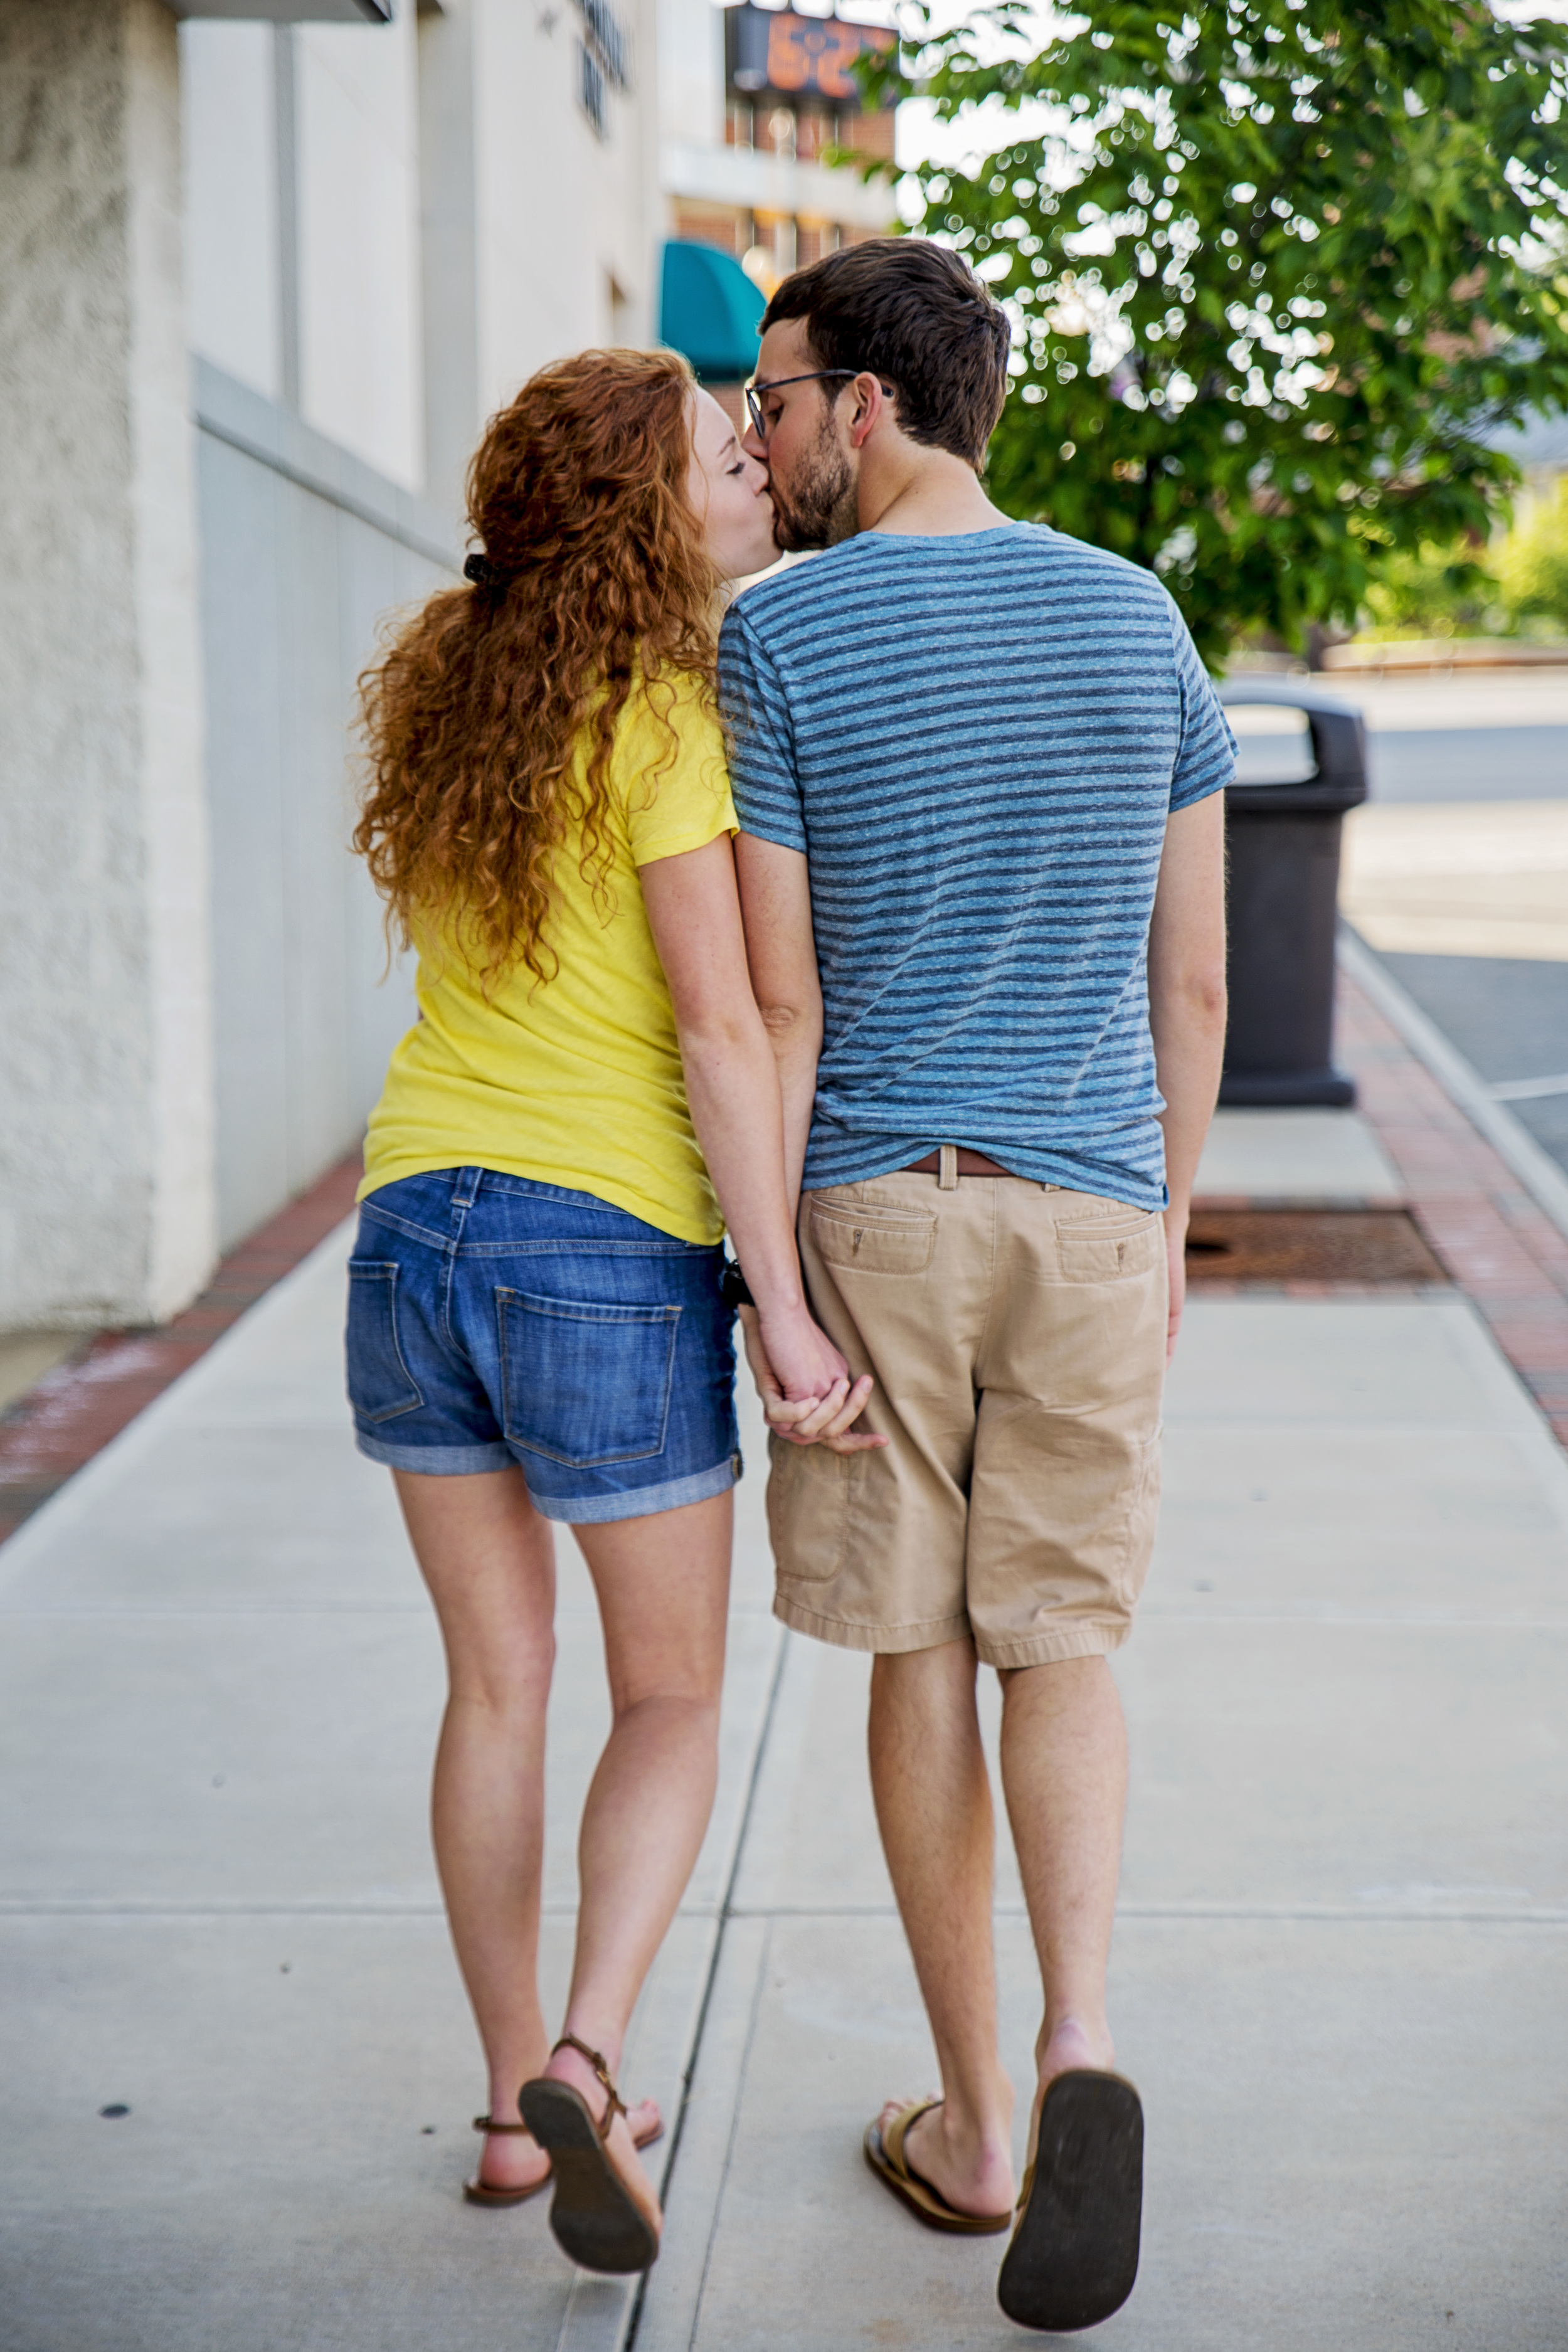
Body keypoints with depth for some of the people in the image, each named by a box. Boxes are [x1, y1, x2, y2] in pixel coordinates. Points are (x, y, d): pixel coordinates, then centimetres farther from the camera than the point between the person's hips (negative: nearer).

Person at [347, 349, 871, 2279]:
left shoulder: (459, 686, 10)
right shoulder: (659, 712, -12)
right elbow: (717, 1027, -16)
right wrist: (783, 1308, -15)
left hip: (413, 1223, 6)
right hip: (610, 1251, -6)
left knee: (498, 1685, 16)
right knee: (672, 1699, 10)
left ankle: (515, 2104, 23)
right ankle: (581, 2060, -8)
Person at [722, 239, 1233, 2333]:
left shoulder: (776, 636, -6)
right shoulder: (1137, 618, 5)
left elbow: (779, 1004, -9)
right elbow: (1193, 981, 7)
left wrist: (772, 1278, -3)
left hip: (875, 1206, -2)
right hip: (1094, 1205, 2)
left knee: (919, 1652, 9)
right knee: (1063, 1644, 11)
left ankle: (974, 2120, 18)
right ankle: (1081, 2048, -10)